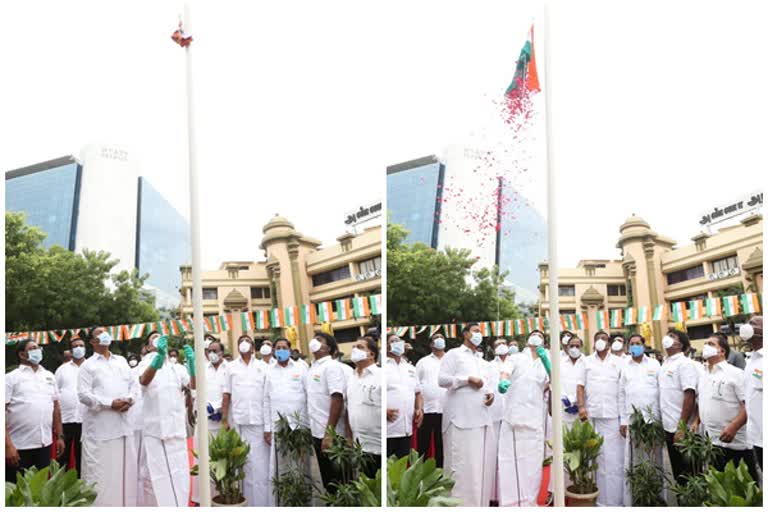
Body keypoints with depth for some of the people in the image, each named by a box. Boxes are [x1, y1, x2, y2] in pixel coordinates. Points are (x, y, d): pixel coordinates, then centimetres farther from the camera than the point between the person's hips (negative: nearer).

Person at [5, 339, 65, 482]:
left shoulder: (49, 376, 13)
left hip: (44, 444, 5)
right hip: (19, 446, -4)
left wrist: (60, 436, 11)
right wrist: (8, 445, -16)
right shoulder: (11, 378, -3)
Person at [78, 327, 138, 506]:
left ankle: (127, 503, 17)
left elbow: (134, 383, 16)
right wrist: (110, 403, -16)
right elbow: (83, 395, -8)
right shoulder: (88, 365, 2)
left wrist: (130, 399, -6)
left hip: (123, 423, 5)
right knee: (100, 472, -3)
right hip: (100, 426, -5)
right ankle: (101, 504, 3)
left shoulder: (122, 361, 18)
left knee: (126, 468, 8)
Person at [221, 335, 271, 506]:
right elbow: (226, 395, 9)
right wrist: (224, 420, 1)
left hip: (258, 422, -1)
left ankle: (262, 504, 3)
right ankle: (243, 502, 11)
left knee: (260, 466, -3)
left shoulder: (263, 367, 5)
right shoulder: (231, 367, 9)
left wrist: (268, 427, -2)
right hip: (237, 422, 1)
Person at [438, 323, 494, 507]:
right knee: (460, 463, -8)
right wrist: (468, 379, -13)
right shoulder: (454, 354, 1)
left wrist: (489, 392, 7)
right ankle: (458, 502, -4)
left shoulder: (478, 361, 25)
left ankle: (477, 502, 12)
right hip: (460, 417, -8)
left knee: (477, 463, 7)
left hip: (478, 416, 8)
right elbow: (442, 379, -9)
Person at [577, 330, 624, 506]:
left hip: (613, 414, -1)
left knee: (613, 456, -4)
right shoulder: (586, 361, 12)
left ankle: (613, 498, 1)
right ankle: (593, 497, 8)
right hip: (591, 413, 1)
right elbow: (580, 385, 8)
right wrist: (581, 406, -6)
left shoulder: (618, 362, 10)